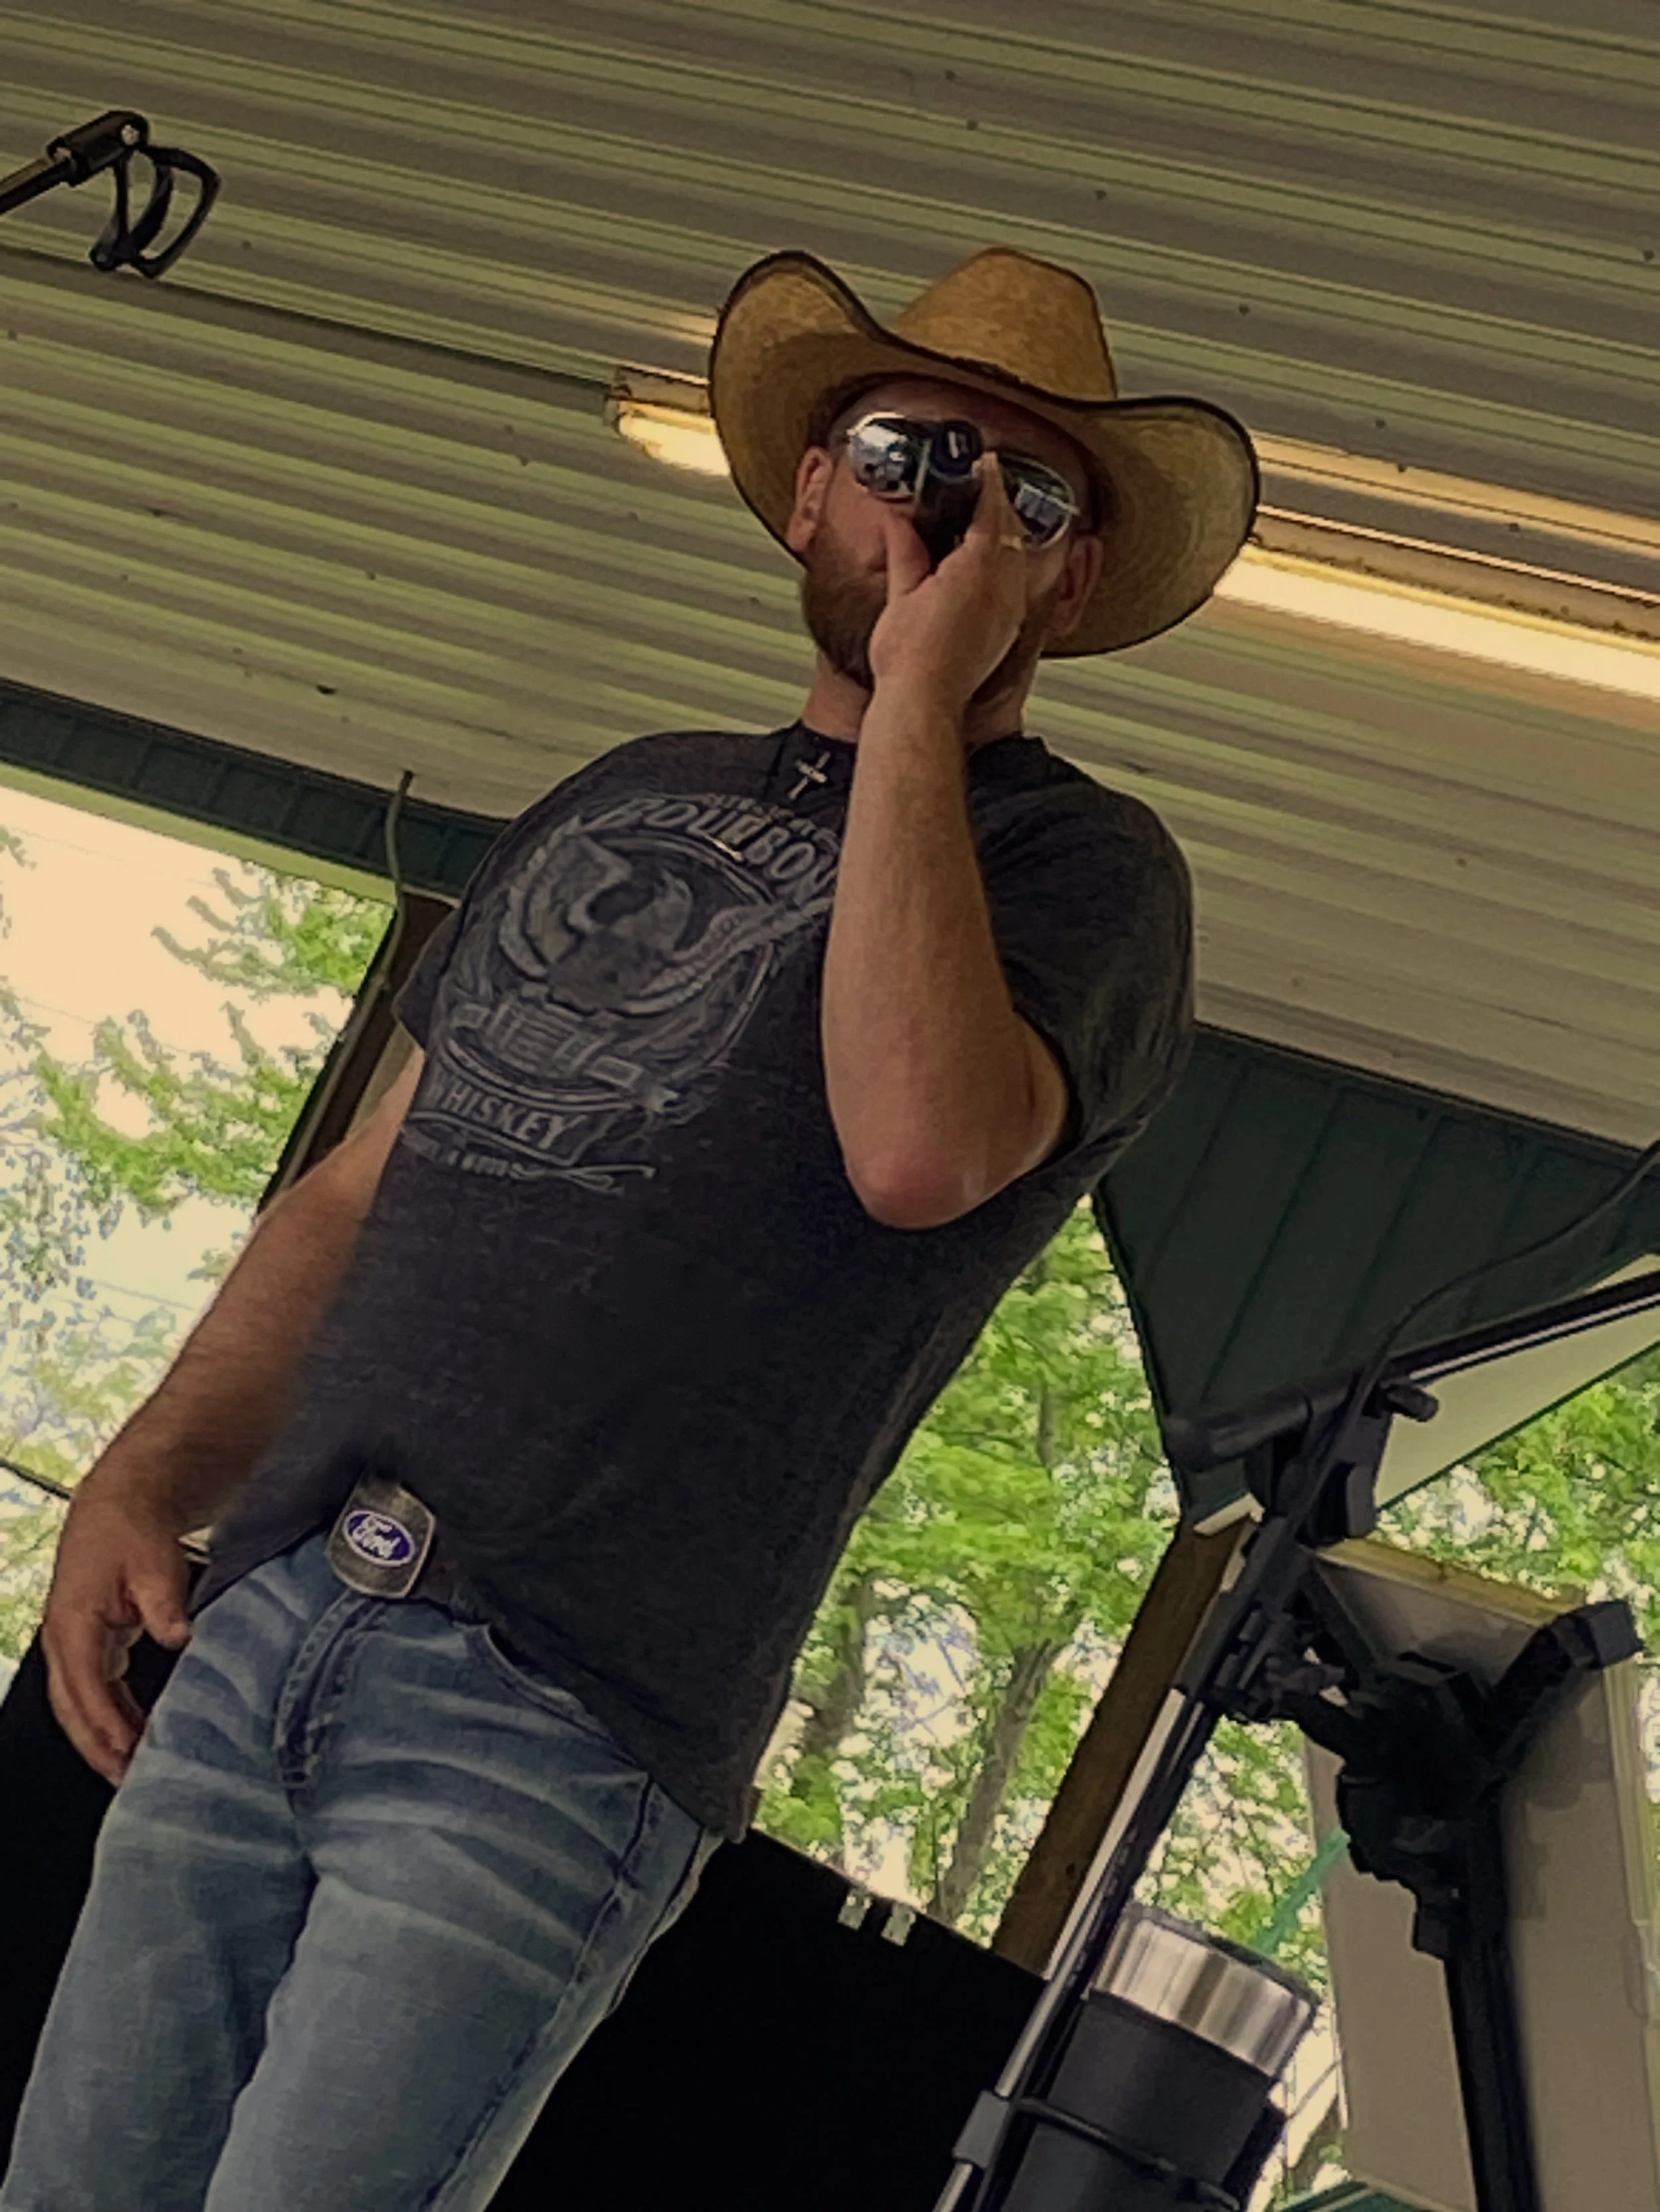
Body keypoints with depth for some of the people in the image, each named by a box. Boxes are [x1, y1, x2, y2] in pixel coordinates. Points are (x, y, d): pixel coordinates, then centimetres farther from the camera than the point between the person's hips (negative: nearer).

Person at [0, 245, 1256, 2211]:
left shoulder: (1078, 865, 3)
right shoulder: (624, 800, 22)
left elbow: (919, 1146, -20)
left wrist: (918, 706, -10)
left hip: (557, 1731, -5)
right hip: (257, 1624, 6)